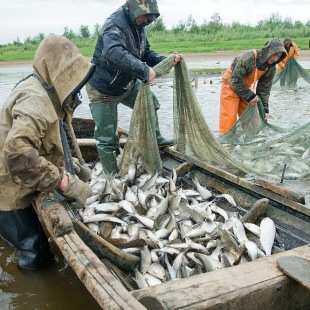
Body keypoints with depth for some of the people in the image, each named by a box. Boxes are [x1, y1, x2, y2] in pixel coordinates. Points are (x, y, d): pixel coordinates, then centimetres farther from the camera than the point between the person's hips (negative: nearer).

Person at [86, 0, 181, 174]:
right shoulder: (115, 24, -28)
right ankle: (113, 176, 15)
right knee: (107, 137, 0)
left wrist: (165, 60, -10)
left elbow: (146, 52, 8)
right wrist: (144, 70, -47)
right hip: (104, 89, -8)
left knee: (150, 102, 22)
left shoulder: (139, 26, 0)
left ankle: (155, 138, 42)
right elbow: (114, 53, -47)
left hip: (127, 84, 9)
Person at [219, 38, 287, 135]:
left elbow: (264, 88, -3)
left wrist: (264, 108, -10)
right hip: (231, 84, -6)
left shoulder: (271, 68, -12)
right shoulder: (248, 57, -34)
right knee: (229, 116, -9)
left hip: (246, 86, 7)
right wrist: (250, 96, -28)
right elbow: (235, 81, -31)